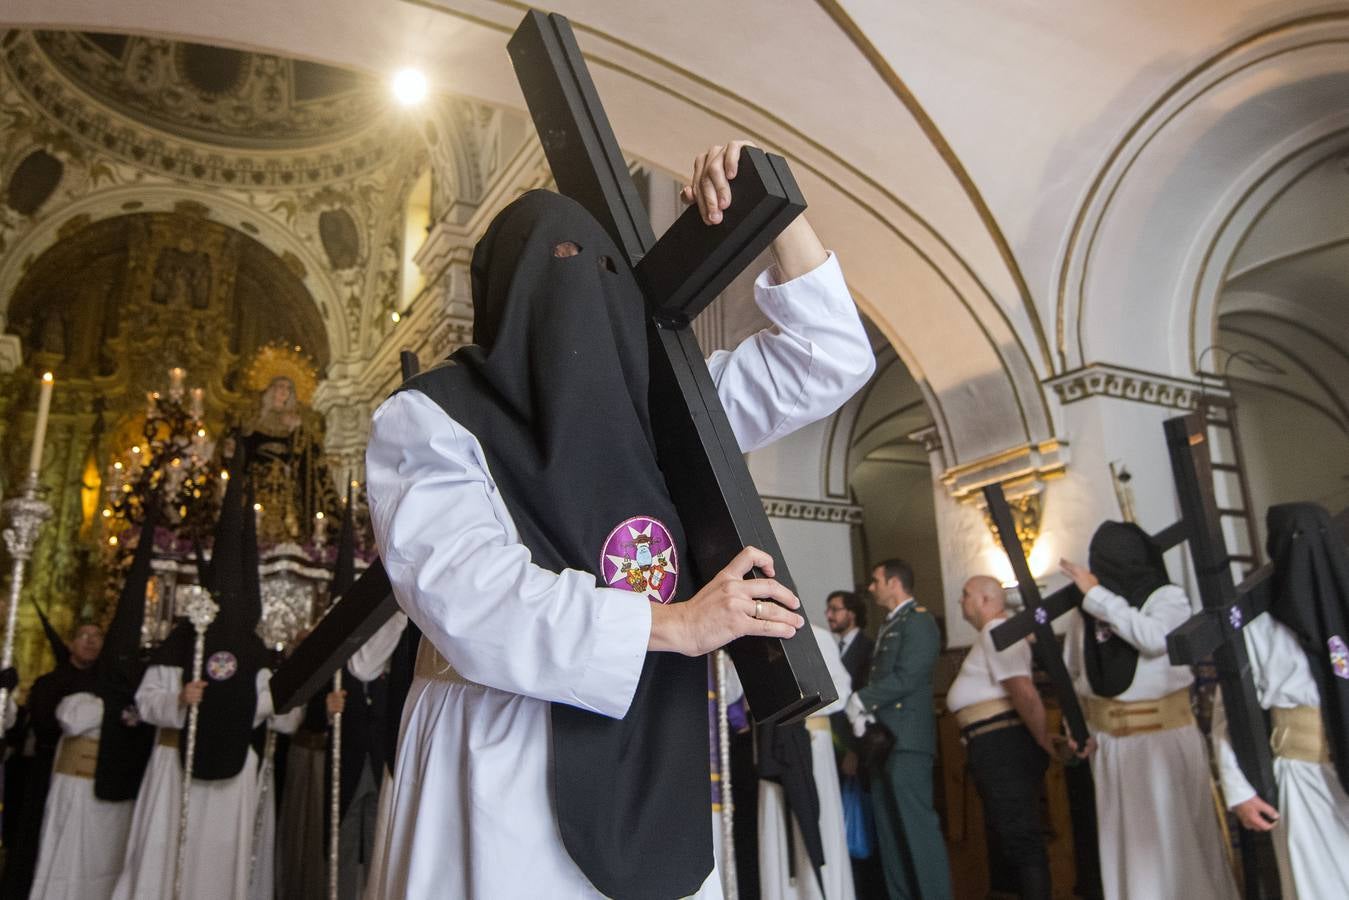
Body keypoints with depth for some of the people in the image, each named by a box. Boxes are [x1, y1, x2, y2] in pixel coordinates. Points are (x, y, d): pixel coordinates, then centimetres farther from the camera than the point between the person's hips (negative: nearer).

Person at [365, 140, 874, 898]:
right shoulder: (429, 421, -5)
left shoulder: (659, 405, 9)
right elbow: (468, 594, -20)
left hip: (651, 776, 5)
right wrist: (673, 622, -19)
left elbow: (827, 360, 8)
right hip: (503, 781, -4)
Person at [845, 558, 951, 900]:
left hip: (906, 738, -10)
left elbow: (906, 678, -17)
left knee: (918, 825, -10)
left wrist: (860, 700, -11)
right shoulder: (888, 626, 22)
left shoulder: (918, 620, -7)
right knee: (889, 829, 11)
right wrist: (864, 712, 2)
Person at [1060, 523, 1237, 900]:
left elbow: (1154, 637, -28)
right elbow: (1073, 674, 12)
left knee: (1172, 835, 3)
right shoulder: (1085, 612, 2)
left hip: (1165, 737, -3)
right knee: (1125, 840, 11)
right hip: (1109, 744, 4)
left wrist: (1097, 594, -23)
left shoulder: (1168, 598, -8)